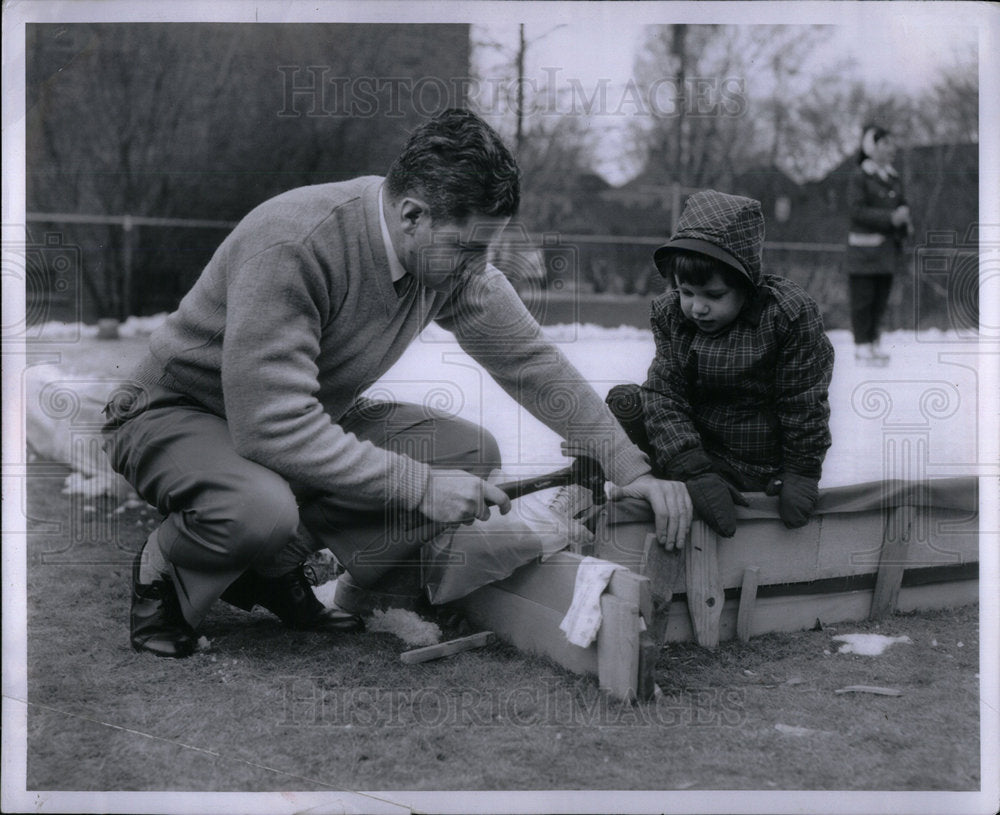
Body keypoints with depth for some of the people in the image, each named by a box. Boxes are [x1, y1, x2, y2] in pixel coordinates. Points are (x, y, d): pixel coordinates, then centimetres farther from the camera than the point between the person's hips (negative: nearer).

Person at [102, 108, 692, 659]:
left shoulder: (453, 260, -12)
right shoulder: (291, 245, -34)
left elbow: (533, 361, -2)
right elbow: (273, 425, -37)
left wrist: (633, 469, -9)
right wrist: (419, 487, -34)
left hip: (312, 416, 7)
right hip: (178, 412, -7)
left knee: (470, 452, -11)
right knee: (260, 508, -40)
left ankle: (276, 567, -1)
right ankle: (168, 567, -3)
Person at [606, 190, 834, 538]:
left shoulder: (790, 313, -18)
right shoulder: (669, 313, -5)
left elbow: (804, 404, -11)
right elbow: (666, 394, -11)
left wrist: (802, 474, -10)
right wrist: (696, 471, -23)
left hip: (764, 467, -4)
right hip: (703, 447, 4)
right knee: (622, 402, -14)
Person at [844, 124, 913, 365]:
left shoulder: (893, 177, 12)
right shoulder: (859, 176, -8)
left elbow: (902, 205, 20)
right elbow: (857, 210, -15)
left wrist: (907, 223, -2)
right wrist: (891, 218, -22)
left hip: (889, 248, 6)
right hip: (864, 246, -6)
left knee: (881, 297, 9)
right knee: (863, 298, -3)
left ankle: (874, 342, 18)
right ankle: (862, 346, 4)